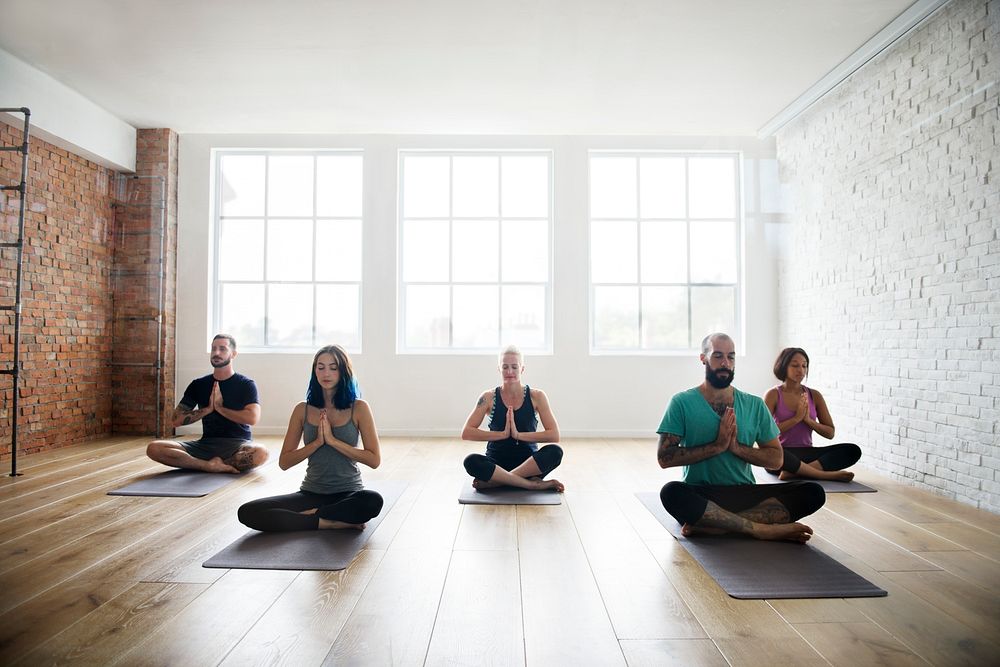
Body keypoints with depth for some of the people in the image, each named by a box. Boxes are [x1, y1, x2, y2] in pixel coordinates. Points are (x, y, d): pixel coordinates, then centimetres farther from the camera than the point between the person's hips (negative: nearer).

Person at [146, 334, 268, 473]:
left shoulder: (246, 384, 1)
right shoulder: (199, 385, 11)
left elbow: (252, 418, -14)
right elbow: (177, 420, 5)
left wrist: (220, 408, -8)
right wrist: (208, 409, -6)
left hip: (238, 444, -3)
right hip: (206, 444, 3)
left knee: (261, 453, -39)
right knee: (154, 448, -19)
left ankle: (211, 464, -18)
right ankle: (212, 465, -23)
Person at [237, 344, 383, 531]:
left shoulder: (359, 408, -3)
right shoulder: (303, 410, 3)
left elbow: (374, 460, -10)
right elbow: (284, 462, 2)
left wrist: (333, 440, -15)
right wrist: (317, 442, -12)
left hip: (349, 493, -2)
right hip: (311, 493, 3)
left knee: (373, 501, -37)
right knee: (247, 512, -18)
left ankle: (310, 515, -13)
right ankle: (330, 522, -17)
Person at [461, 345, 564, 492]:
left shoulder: (536, 396, -1)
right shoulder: (489, 397, -1)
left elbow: (554, 435, -9)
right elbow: (466, 433, -8)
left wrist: (518, 434, -18)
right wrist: (502, 434, -17)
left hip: (529, 464, 1)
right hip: (497, 463, 0)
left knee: (555, 451, -29)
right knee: (471, 461, -31)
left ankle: (494, 481, -26)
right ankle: (534, 484, -28)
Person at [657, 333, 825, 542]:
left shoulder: (754, 405, 10)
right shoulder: (682, 402, -1)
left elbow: (776, 458, 9)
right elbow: (664, 457, -8)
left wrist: (736, 447, -9)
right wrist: (717, 446, -15)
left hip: (745, 494, 4)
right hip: (699, 495, -4)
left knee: (813, 493, -19)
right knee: (671, 492, -37)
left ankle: (708, 524, -26)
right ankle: (761, 528, -25)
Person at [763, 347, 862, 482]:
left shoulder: (814, 395, 9)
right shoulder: (773, 395, -3)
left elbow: (830, 433, 9)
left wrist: (808, 420, -8)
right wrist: (796, 418, -14)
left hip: (806, 454, 5)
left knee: (853, 450, -19)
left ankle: (795, 472, -28)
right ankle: (826, 474, -25)